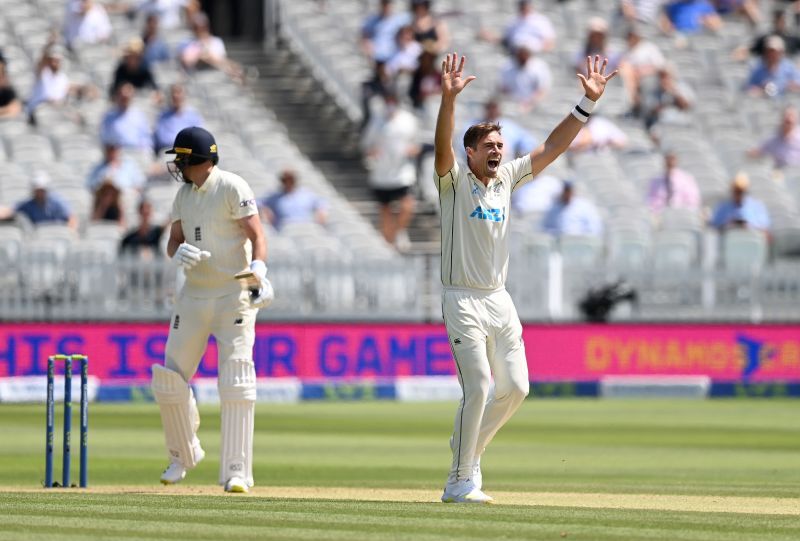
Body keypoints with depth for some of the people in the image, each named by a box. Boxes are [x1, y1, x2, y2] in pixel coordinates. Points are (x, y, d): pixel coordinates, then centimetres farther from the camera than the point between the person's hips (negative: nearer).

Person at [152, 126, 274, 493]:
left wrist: (259, 273, -34)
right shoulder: (184, 194, 12)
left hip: (234, 297, -7)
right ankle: (184, 453, 28)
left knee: (236, 385, -13)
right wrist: (179, 252, -12)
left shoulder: (232, 188, -10)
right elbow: (173, 241, 14)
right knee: (169, 380, 5)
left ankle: (236, 472, -13)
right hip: (194, 295, 7)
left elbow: (257, 235, -17)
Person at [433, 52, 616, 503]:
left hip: (500, 300, 6)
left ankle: (469, 447, 26)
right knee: (479, 388, -13)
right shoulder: (454, 181, -8)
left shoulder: (507, 178, 8)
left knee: (515, 387, 5)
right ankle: (461, 481, -6)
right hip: (463, 301, -6)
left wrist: (588, 103, -3)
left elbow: (553, 147, 6)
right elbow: (442, 146, -27)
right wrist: (449, 100, -44)